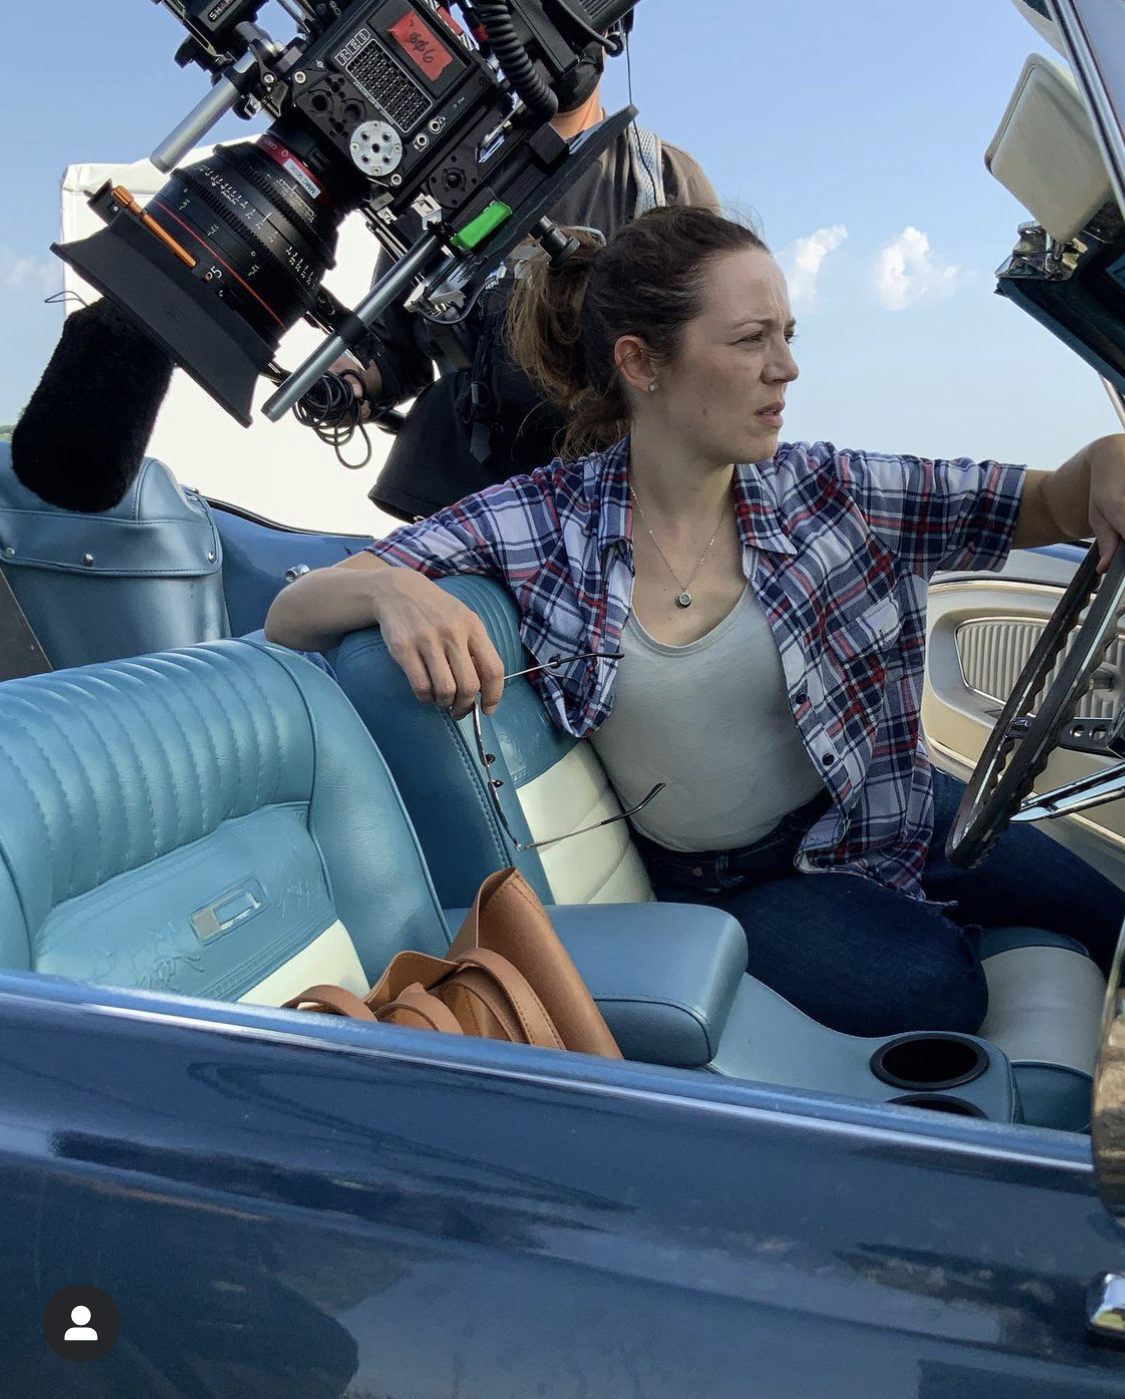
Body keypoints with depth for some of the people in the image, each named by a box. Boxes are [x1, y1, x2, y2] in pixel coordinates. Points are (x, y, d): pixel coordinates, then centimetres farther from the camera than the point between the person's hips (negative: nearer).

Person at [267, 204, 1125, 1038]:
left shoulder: (827, 490, -8)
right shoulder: (539, 524, -14)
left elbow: (1047, 504, -2)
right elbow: (289, 617, -14)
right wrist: (389, 591, -38)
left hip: (881, 813, 4)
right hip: (719, 882, -3)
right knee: (923, 985, -26)